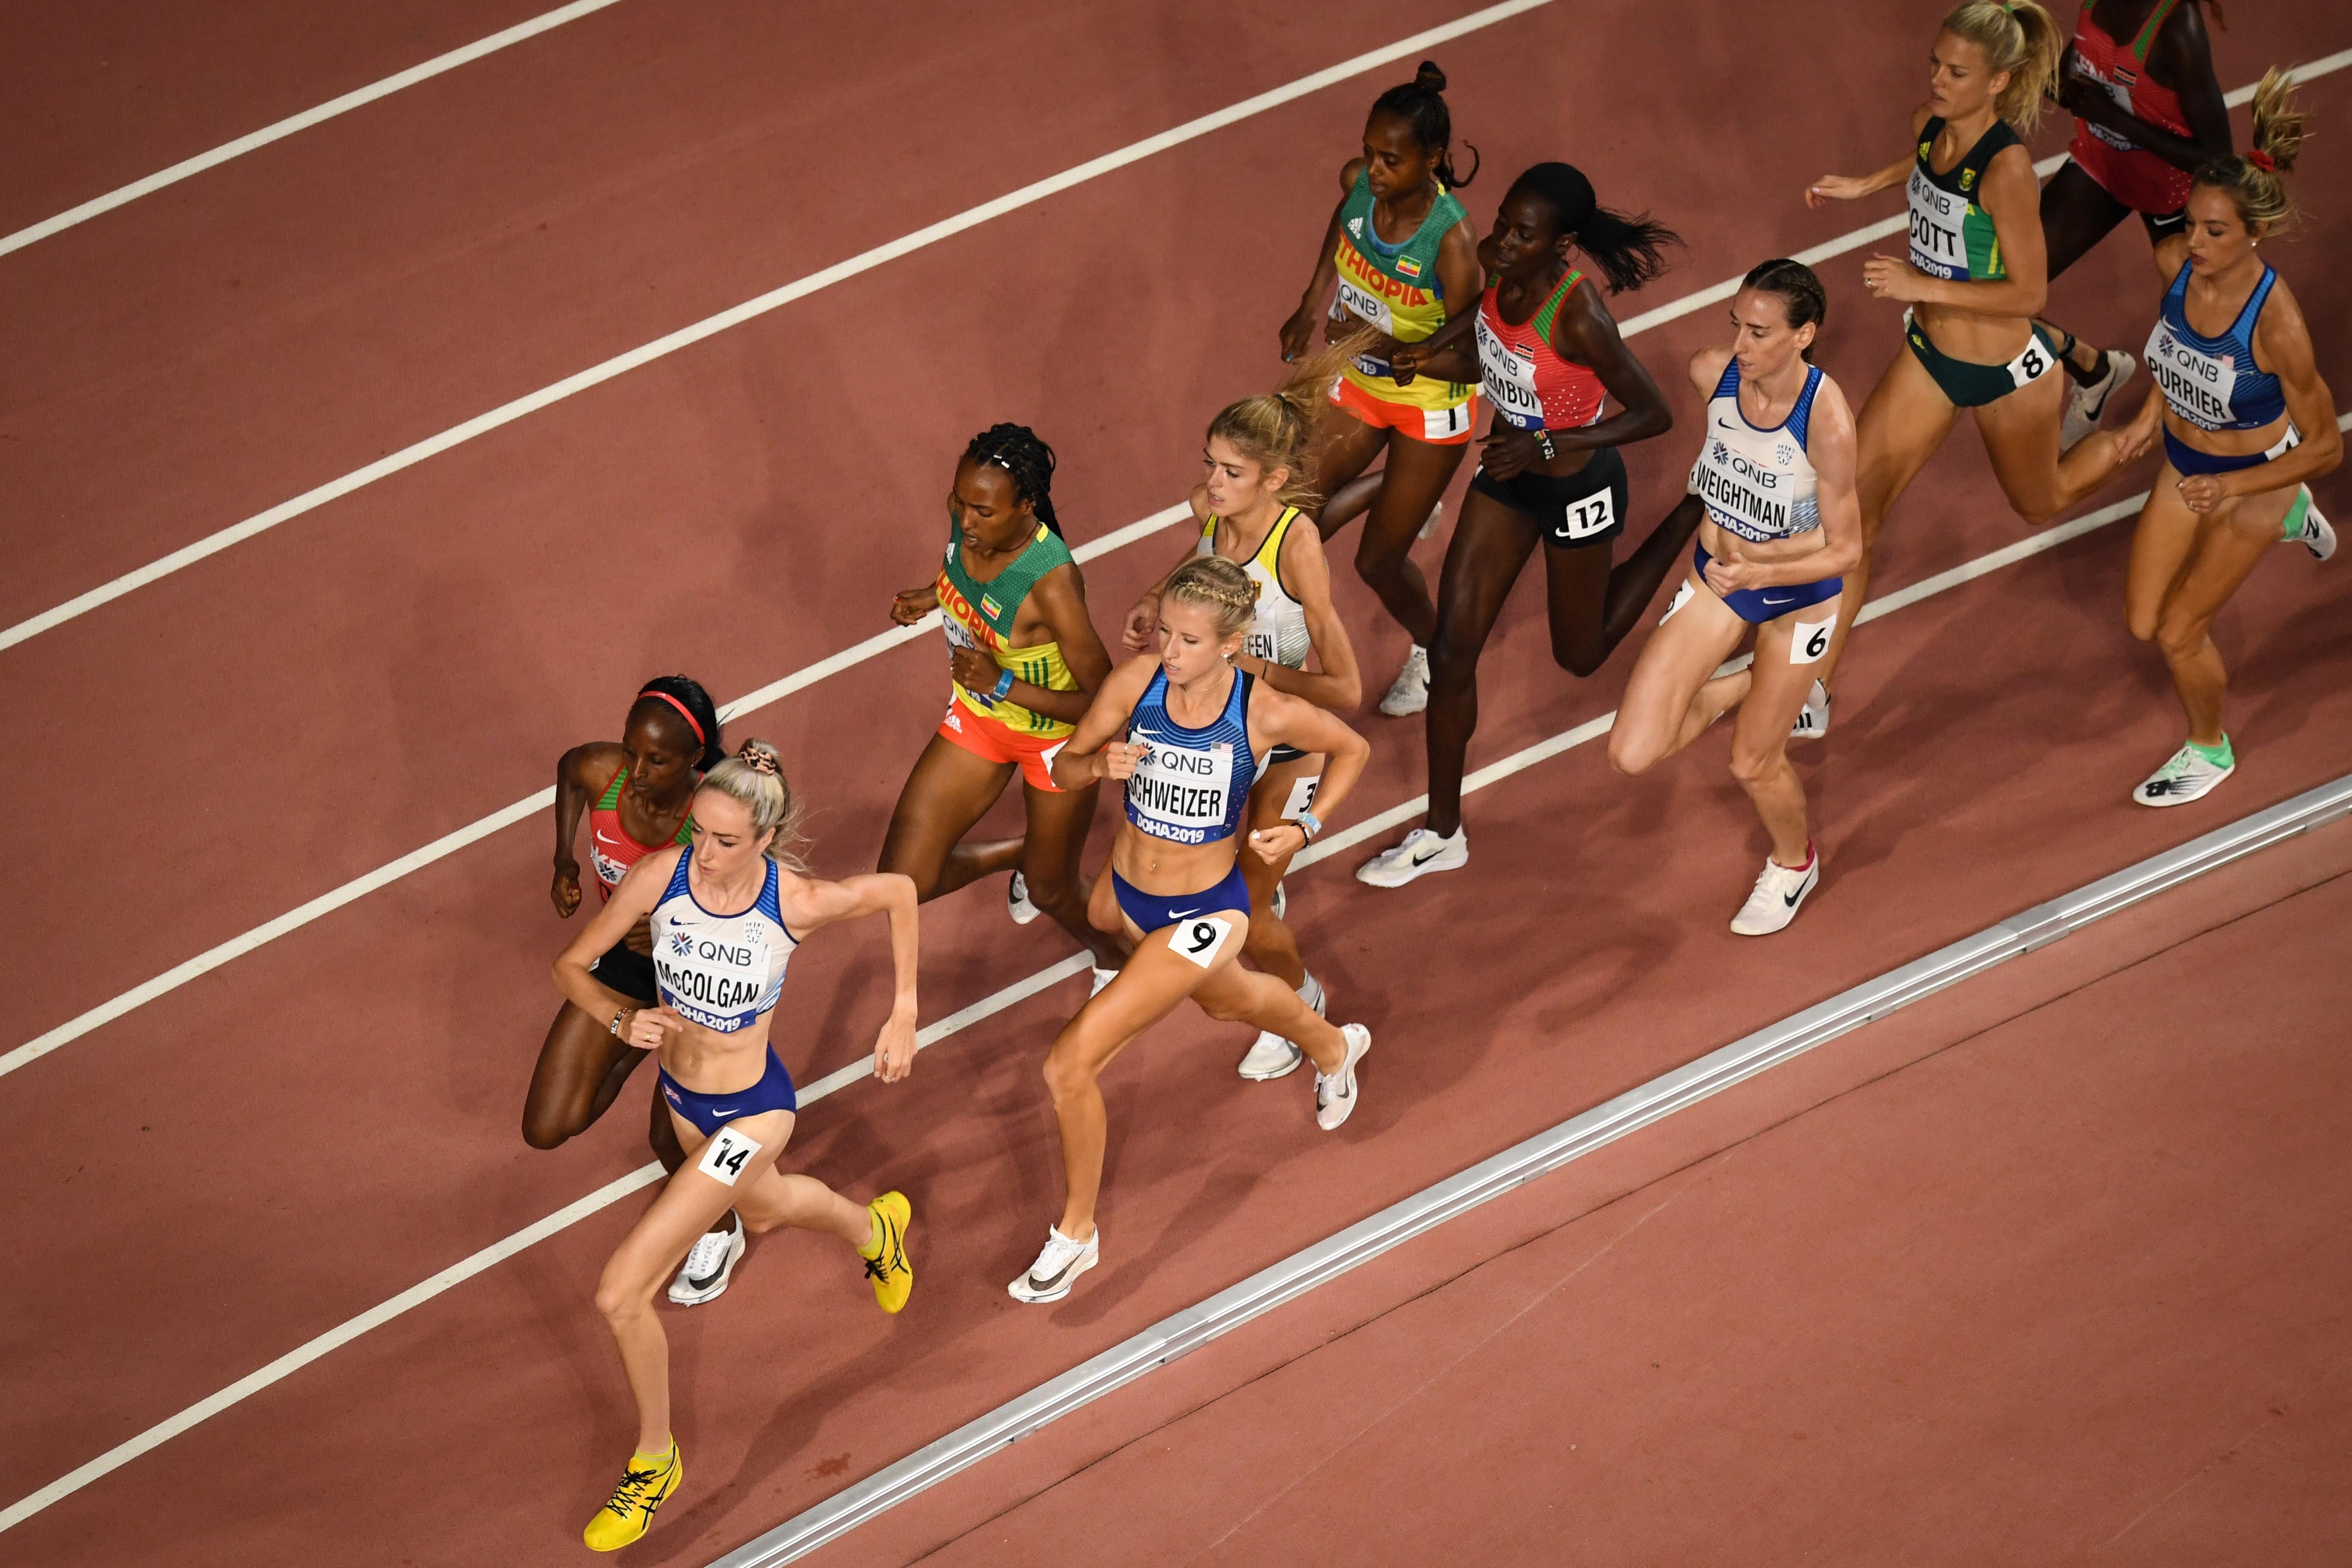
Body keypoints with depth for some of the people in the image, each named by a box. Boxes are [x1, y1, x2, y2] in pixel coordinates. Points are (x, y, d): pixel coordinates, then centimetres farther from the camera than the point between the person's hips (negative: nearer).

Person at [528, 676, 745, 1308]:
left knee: (671, 1137, 5)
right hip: (625, 957, 5)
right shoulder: (601, 772, -25)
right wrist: (565, 860, -4)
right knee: (547, 1129, 4)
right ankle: (638, 1047, 33)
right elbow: (568, 767, 2)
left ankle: (720, 1232, 39)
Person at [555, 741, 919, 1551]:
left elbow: (899, 891, -8)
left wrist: (904, 1016, -5)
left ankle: (655, 1459, 16)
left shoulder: (799, 902, -28)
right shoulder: (660, 875, -22)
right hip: (682, 1092, 6)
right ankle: (874, 1226, 71)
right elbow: (572, 966, -11)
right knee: (763, 1210, 37)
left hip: (750, 1112, -5)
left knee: (620, 1294, -10)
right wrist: (623, 1022, -30)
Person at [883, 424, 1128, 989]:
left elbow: (1104, 704, -31)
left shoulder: (1053, 583, -38)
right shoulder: (966, 522, -20)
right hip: (977, 716, 6)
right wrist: (931, 597, -6)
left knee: (1051, 891, 17)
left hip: (1058, 735, -6)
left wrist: (1003, 685, -38)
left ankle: (1113, 960, 52)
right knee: (903, 883, 5)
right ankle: (1018, 856, 36)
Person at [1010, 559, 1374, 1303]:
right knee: (1228, 998, 36)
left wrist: (1306, 828, -16)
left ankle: (1076, 1231, 13)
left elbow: (1352, 749, -5)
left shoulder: (1267, 713, -26)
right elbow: (1063, 768, -6)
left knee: (1070, 1065, -12)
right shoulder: (1134, 682, -19)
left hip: (1203, 915, -5)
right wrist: (1099, 764, -28)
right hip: (1124, 894, 5)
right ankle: (1334, 1048, 71)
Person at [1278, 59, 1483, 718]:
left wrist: (1391, 349, -39)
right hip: (1359, 383, 5)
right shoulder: (1359, 182, -20)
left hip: (1430, 403, -5)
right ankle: (1400, 498, 40)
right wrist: (1311, 305, 5)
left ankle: (1431, 652, 37)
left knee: (1377, 561, 5)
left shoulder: (1452, 241, -36)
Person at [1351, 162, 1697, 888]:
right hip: (1507, 474, 6)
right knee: (1452, 650, 4)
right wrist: (1450, 362, -14)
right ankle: (1441, 834, 17)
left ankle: (1692, 520, 37)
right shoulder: (1495, 266, -13)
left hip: (1576, 487, -6)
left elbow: (1655, 414, -25)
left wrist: (1547, 446, -31)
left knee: (1580, 655, 19)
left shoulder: (1579, 316, -33)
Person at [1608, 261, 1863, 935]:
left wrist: (1755, 572, -36)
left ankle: (1795, 862, 47)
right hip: (1718, 573, 4)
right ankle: (1738, 689, 29)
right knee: (1633, 754, -3)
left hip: (1800, 594, -4)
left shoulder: (1828, 421, -34)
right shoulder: (1711, 372, -21)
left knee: (1753, 763, 12)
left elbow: (1844, 550, -23)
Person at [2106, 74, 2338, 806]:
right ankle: (2289, 521, 39)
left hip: (2254, 475, -6)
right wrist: (2153, 409, 4)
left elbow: (2326, 447, -25)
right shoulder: (2174, 260, -21)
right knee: (2142, 623, 17)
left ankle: (2210, 749, 35)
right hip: (2183, 462, 6)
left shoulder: (2276, 321, -38)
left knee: (2179, 633, 2)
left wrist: (2228, 486, -33)